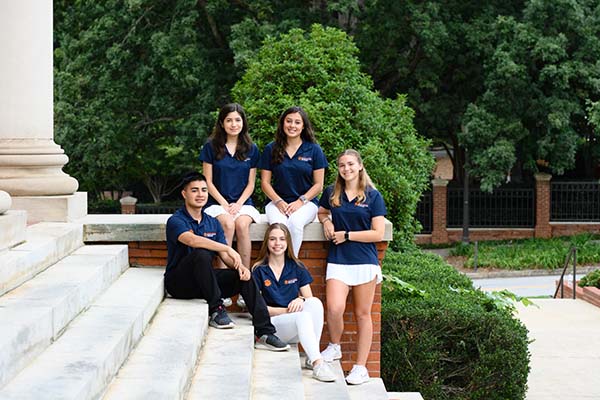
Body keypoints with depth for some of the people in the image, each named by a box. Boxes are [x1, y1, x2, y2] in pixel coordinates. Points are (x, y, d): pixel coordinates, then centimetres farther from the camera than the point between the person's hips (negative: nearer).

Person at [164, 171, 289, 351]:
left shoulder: (213, 223, 14)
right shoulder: (175, 221, -8)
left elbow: (225, 257, 5)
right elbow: (192, 240, -30)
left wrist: (239, 266, -18)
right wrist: (228, 248, -36)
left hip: (204, 282, 6)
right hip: (179, 282, -6)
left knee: (244, 276, -17)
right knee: (201, 254, -34)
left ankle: (265, 333, -21)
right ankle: (216, 310, -24)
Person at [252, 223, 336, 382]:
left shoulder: (297, 268, 11)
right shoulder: (259, 270, 2)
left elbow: (309, 298, 7)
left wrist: (301, 300, -18)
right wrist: (286, 311, -13)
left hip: (298, 328, 4)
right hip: (271, 324, -4)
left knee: (315, 302, -28)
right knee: (303, 316, -35)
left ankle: (311, 358, -32)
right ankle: (318, 364, -47)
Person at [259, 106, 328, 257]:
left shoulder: (314, 150, 6)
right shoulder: (271, 149, 9)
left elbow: (318, 184, 4)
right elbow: (265, 182, 8)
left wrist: (300, 201, -10)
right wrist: (279, 202, -8)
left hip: (306, 202, -1)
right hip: (278, 202, 1)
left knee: (295, 222, -35)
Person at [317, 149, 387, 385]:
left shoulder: (373, 196, 0)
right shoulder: (331, 193, 8)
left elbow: (378, 233, -4)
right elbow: (322, 211, 28)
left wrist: (346, 235, -8)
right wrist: (326, 221, 5)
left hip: (364, 261, -1)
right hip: (338, 260, 1)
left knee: (362, 314, 5)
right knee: (334, 308, -19)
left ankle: (361, 367, 12)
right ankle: (334, 347, 10)